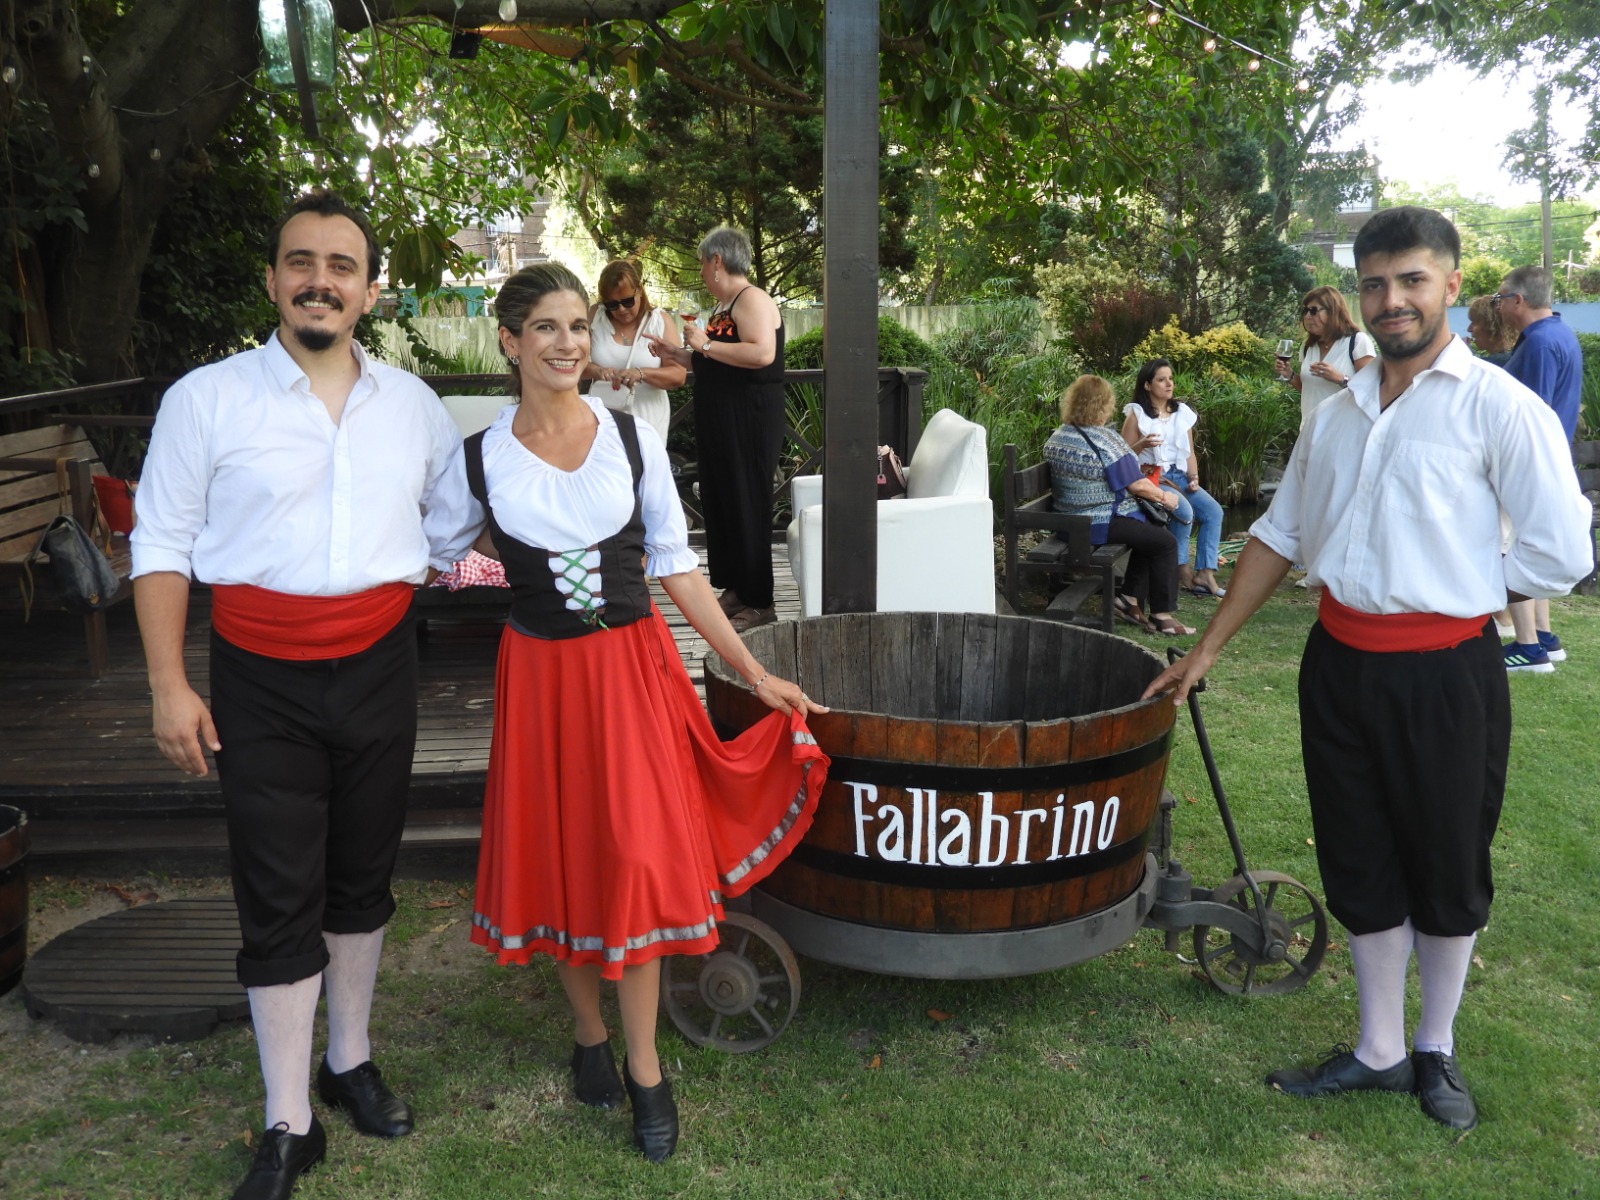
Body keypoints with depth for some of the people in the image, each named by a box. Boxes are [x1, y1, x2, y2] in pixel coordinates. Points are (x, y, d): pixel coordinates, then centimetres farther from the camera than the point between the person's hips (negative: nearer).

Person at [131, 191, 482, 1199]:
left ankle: (350, 1062, 35)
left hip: (380, 671, 3)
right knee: (280, 900, 0)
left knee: (362, 880, 15)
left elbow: (453, 521, 20)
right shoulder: (206, 399, -3)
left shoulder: (413, 403, 6)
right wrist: (169, 683, -6)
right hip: (263, 681, -3)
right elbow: (162, 545, -2)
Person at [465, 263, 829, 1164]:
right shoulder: (481, 459, -3)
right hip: (541, 675, 1)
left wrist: (755, 672, 1)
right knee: (562, 858, 10)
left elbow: (676, 567, 2)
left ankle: (645, 1068, 17)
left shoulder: (635, 440, -2)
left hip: (634, 666, 0)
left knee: (636, 859, 0)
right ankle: (590, 1034, 34)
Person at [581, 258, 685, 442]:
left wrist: (641, 373, -25)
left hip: (647, 422, -1)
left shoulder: (661, 320, -1)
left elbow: (678, 375, -8)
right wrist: (595, 371, -20)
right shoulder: (594, 316, 2)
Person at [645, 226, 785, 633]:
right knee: (720, 502, 12)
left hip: (748, 425, -10)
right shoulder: (725, 307, 17)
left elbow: (761, 354, -28)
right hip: (720, 424, 10)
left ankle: (759, 603, 0)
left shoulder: (751, 299, -13)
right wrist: (676, 354, 18)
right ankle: (735, 588, 21)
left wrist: (705, 344, -20)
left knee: (746, 505, -6)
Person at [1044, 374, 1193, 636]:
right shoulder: (1104, 439, -19)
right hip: (1102, 524, -9)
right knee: (1165, 542, 1)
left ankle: (1131, 599, 18)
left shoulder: (1056, 438, 7)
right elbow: (1137, 485, -16)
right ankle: (1162, 616, 4)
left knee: (1149, 532, 22)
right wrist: (1164, 497, 1)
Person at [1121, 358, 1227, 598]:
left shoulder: (1182, 412, 13)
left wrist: (1194, 476, -1)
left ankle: (1205, 573, -13)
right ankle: (1182, 570, -12)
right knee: (1184, 511, -29)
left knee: (1213, 511, -16)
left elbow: (1189, 452, 15)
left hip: (1179, 475, 6)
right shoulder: (1137, 414, -2)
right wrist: (1142, 445, -23)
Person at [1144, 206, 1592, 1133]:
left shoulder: (1499, 406, -9)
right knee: (1361, 867, 14)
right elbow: (1279, 536, 14)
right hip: (1340, 663, 5)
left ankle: (1437, 1050, 34)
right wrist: (1207, 651, 12)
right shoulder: (1338, 413, 9)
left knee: (1448, 873, 13)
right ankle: (1381, 1052, 31)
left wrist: (1456, 589, -1)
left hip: (1445, 669, -5)